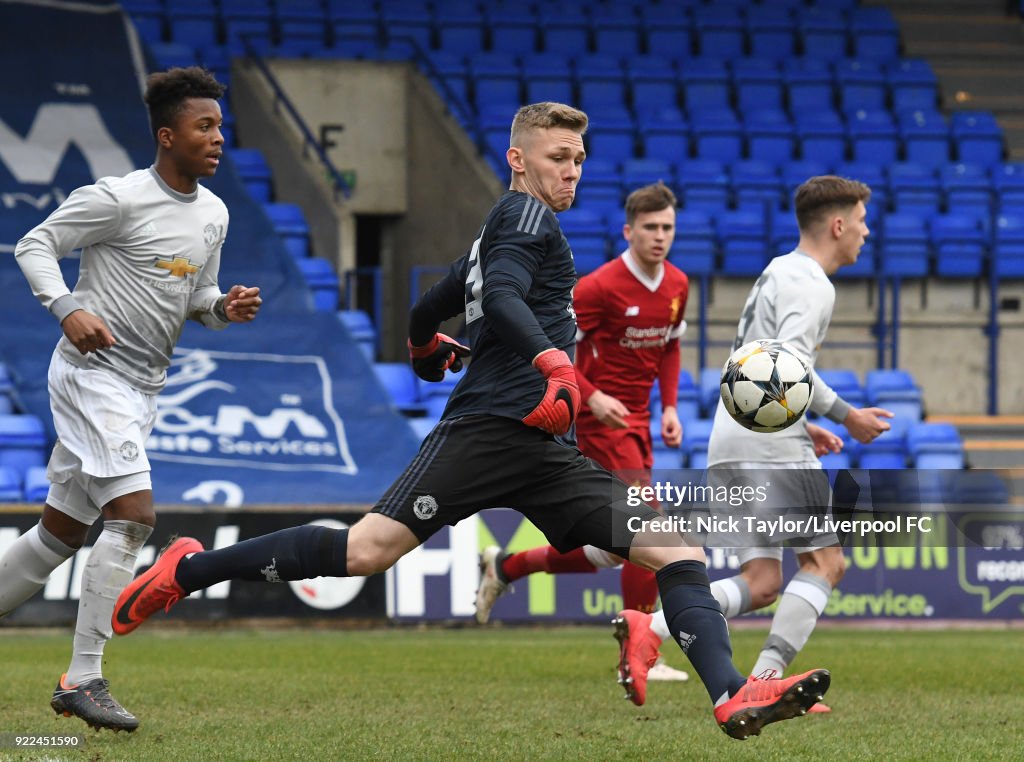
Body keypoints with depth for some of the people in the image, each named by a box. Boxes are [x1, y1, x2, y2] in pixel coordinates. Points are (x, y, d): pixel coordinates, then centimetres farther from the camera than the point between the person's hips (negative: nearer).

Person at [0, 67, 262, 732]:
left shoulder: (214, 214, 11)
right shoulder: (120, 198, -12)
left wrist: (225, 307, 0)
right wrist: (68, 308, -24)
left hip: (142, 390, 8)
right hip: (93, 372, -8)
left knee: (62, 531, 12)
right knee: (134, 514, -20)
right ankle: (84, 679, -17)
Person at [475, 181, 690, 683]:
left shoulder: (678, 285, 5)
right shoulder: (601, 286, -18)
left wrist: (669, 407, 9)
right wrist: (592, 396, -26)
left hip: (636, 423, 8)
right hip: (603, 417, -8)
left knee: (613, 550, 12)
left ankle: (505, 567, 32)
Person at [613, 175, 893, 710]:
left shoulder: (778, 272, 24)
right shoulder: (810, 284, -7)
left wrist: (802, 426, 27)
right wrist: (845, 416, -10)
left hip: (729, 445, 9)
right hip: (772, 445, -9)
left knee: (761, 585, 3)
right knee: (825, 560, -2)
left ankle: (650, 627, -15)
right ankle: (766, 679, -12)